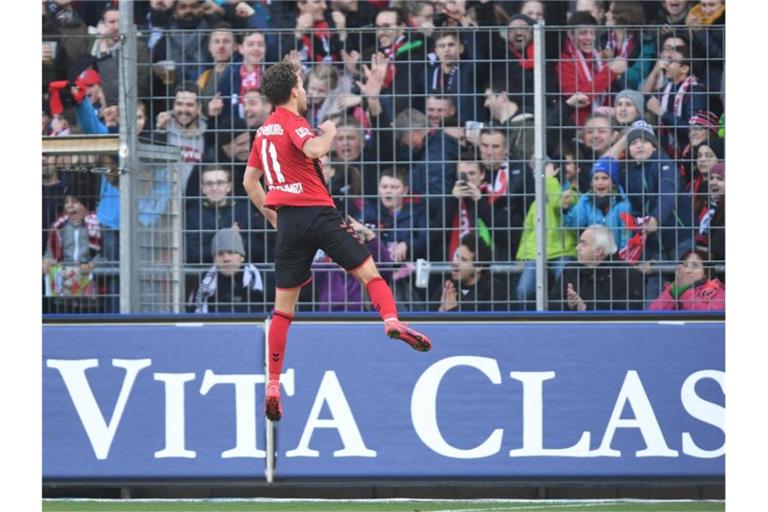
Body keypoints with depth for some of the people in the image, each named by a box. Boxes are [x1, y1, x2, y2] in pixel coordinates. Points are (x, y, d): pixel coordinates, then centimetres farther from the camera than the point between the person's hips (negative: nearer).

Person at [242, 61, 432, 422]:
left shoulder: (263, 131, 18)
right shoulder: (291, 121, -4)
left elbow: (249, 182, 24)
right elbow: (314, 150, -25)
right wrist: (329, 133, -6)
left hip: (288, 222, 6)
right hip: (316, 212, -6)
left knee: (283, 307, 8)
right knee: (368, 271, -5)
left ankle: (273, 386, 4)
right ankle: (391, 321, -33)